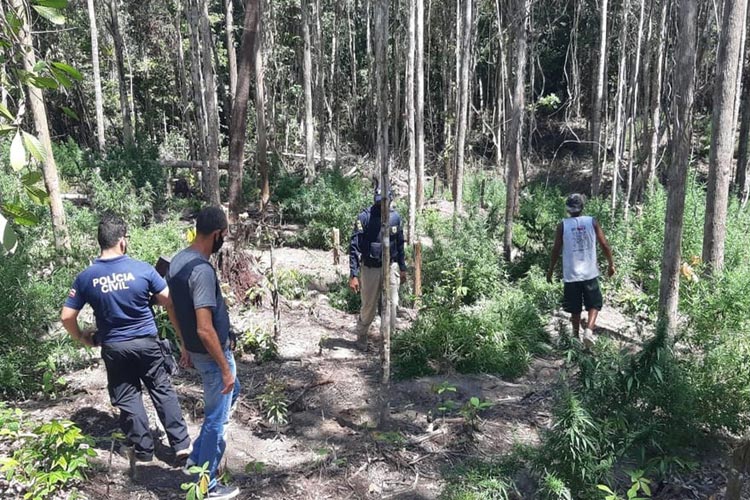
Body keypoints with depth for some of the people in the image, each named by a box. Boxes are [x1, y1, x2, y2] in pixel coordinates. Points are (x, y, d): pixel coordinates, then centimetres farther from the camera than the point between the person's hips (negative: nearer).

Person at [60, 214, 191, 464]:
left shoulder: (86, 277, -7)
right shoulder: (142, 269, -12)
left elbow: (66, 317, -4)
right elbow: (169, 302, -9)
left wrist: (82, 338, 15)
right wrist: (181, 332, 6)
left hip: (114, 347, 1)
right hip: (147, 342, -1)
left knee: (127, 398, 14)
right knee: (163, 391, 11)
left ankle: (143, 448, 24)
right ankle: (181, 443, 14)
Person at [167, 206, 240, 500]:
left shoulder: (177, 261, 2)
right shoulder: (202, 270, -29)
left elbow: (178, 311, 13)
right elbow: (205, 329, -30)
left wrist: (186, 347, 24)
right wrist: (226, 368, -21)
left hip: (196, 351, 10)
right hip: (212, 354, -10)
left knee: (232, 392, 30)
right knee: (216, 419, 7)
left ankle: (197, 458, 37)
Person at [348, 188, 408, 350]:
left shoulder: (395, 217, 0)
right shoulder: (364, 217, -14)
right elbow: (354, 247, -14)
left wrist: (402, 268, 14)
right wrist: (353, 275, -19)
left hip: (391, 267, 3)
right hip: (370, 269, -3)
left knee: (392, 305, 0)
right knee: (368, 308, 7)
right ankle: (361, 338, 30)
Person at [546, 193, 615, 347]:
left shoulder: (563, 225, -4)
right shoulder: (592, 222, -2)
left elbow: (556, 250, -3)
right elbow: (604, 245, -1)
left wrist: (551, 270, 7)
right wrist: (611, 264, 11)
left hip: (571, 275, 0)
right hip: (590, 273, 0)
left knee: (575, 309, 12)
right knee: (594, 305, 12)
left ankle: (576, 336, 21)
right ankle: (588, 330, -9)